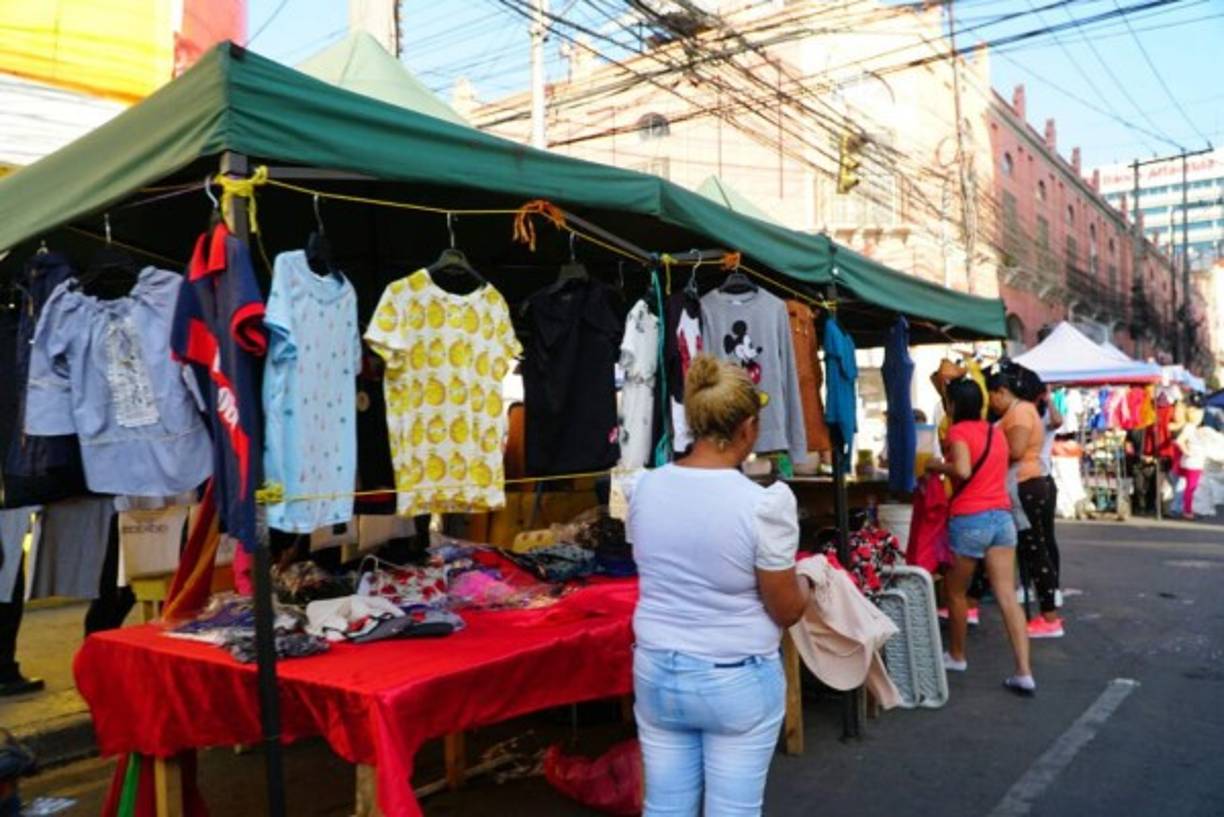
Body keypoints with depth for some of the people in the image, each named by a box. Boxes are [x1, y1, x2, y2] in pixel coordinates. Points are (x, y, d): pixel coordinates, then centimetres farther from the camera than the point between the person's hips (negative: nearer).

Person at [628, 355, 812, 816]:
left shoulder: (645, 489, -6)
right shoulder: (764, 503, -20)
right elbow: (786, 611, -10)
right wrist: (804, 583, 11)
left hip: (657, 672, 4)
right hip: (738, 680, -4)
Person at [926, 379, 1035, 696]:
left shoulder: (958, 430, -7)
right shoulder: (996, 432, 14)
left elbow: (963, 470, -22)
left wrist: (937, 466, -5)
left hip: (970, 520, -6)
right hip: (1002, 516, 6)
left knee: (956, 592, 14)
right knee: (1007, 597, 1)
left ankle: (956, 656, 30)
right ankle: (1024, 674, -4)